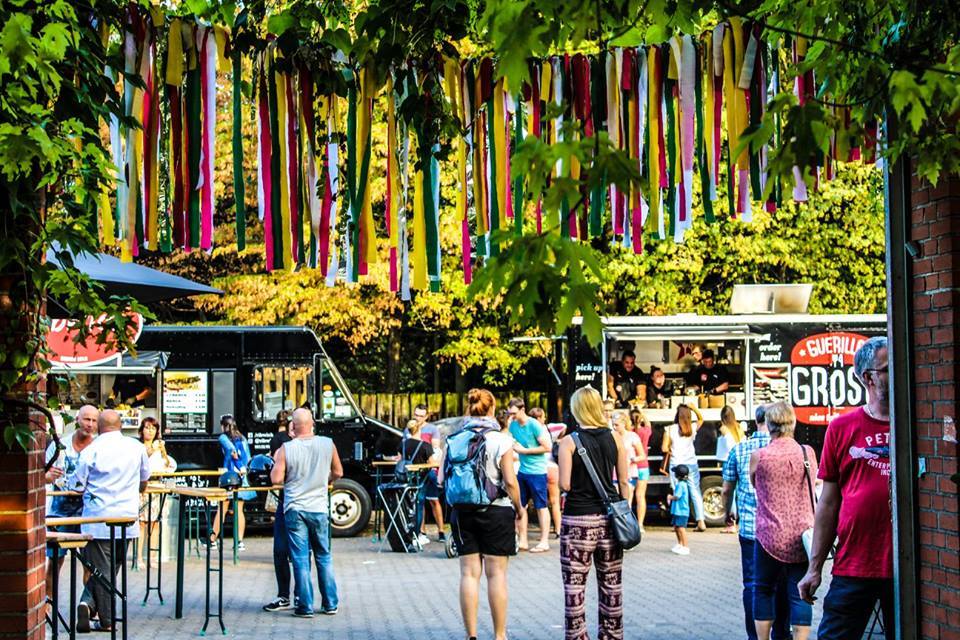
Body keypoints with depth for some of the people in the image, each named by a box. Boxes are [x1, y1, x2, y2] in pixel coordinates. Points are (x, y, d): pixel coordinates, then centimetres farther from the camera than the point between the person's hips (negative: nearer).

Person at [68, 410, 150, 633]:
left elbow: (76, 487, -4)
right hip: (127, 517, 3)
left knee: (100, 569, 3)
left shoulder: (91, 451, -10)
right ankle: (90, 603, 2)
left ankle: (106, 620, -2)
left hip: (98, 519, -3)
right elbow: (145, 477, 20)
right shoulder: (136, 447, 2)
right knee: (112, 567, 13)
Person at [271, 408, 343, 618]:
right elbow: (338, 473, 7)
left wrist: (276, 461, 8)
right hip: (319, 508, 2)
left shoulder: (286, 449, -10)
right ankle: (330, 604, 18)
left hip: (295, 509, -2)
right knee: (324, 557, 14)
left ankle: (305, 607, 3)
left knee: (301, 559, 3)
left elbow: (276, 479, -10)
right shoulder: (327, 444, -3)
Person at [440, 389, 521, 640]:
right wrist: (518, 509, 3)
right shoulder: (501, 440, -8)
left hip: (462, 513, 3)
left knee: (469, 573, 7)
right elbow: (510, 481, -11)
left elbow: (442, 479, 2)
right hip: (496, 511, -3)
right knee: (496, 574, 4)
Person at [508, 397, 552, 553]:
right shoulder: (513, 425, 4)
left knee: (541, 506, 0)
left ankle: (544, 542, 5)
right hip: (522, 470, 7)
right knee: (520, 505, 9)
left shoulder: (534, 425, -15)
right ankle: (523, 541, 17)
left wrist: (524, 450, -17)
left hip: (537, 471, -7)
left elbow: (547, 447, -16)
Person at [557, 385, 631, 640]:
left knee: (574, 585, 3)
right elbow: (624, 482, 3)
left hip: (578, 520, -3)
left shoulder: (569, 442, -8)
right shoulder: (615, 437, 1)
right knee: (611, 584, 12)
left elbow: (565, 484, -11)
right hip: (608, 517, 3)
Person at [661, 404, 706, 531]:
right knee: (695, 492, 6)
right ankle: (701, 522, 2)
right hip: (691, 463, 2)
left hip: (676, 464, -2)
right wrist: (694, 408, 7)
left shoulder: (670, 429, -8)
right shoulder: (692, 427, -1)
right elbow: (701, 419, 22)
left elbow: (665, 448, -10)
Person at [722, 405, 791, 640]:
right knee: (782, 584, 11)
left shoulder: (739, 450, 1)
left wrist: (728, 513, 26)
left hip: (749, 527, 0)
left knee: (752, 584, 5)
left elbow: (727, 490, 8)